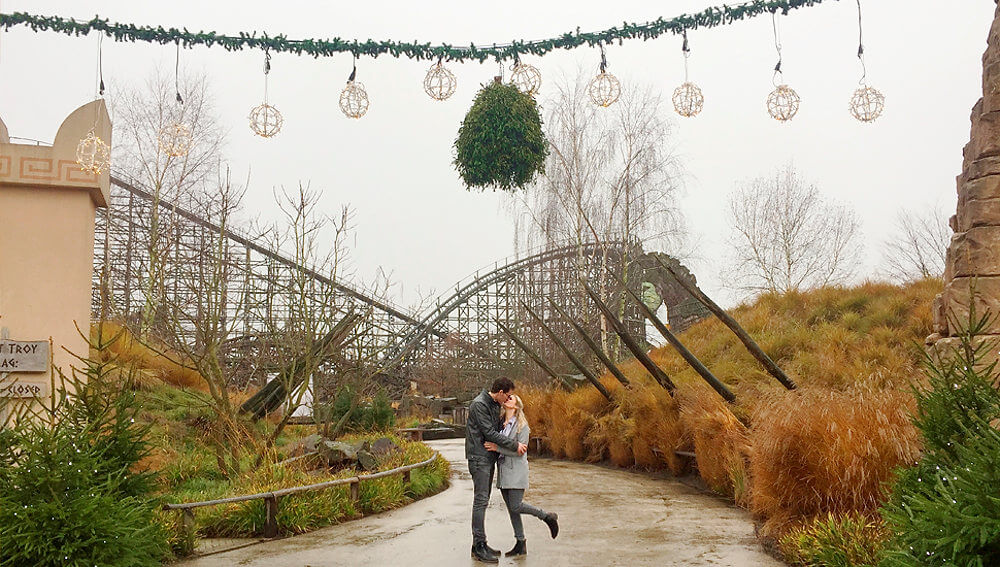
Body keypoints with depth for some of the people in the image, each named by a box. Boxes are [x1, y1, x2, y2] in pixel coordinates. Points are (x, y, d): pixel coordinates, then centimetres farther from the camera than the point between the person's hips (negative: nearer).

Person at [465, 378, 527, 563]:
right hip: (479, 457, -10)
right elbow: (490, 433, -19)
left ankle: (481, 544, 17)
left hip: (489, 458, 10)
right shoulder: (479, 405, -15)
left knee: (484, 501, 12)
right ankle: (478, 546, -7)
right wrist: (515, 445, -16)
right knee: (480, 501, -9)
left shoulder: (495, 405, 14)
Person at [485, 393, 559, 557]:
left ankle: (548, 517, 9)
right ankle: (520, 544, 15)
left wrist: (497, 448, -20)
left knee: (516, 506, -11)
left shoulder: (522, 425, -9)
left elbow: (520, 450, -16)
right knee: (511, 509, 8)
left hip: (516, 471, -6)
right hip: (503, 471, 6)